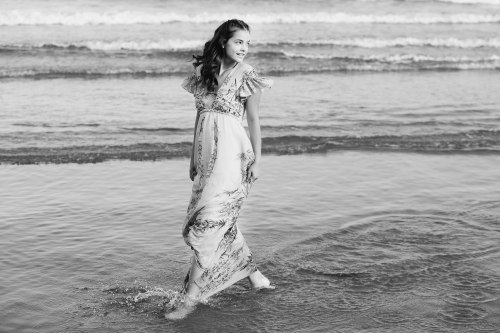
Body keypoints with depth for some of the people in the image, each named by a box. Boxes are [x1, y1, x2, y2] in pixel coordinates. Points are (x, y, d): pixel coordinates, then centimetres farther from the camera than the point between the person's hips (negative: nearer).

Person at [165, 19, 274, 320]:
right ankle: (253, 273, 32)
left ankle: (191, 297, -4)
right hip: (207, 153, 6)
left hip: (232, 154, -6)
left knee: (210, 221, -9)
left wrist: (257, 159, -5)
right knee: (223, 220, 13)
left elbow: (254, 120, -2)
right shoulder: (204, 72, 9)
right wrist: (194, 157, 16)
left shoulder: (246, 76, -4)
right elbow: (200, 115, 15)